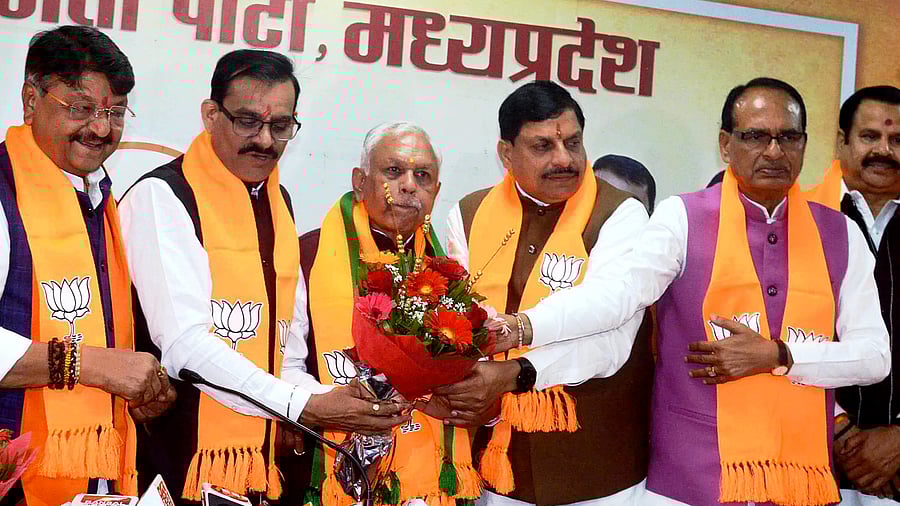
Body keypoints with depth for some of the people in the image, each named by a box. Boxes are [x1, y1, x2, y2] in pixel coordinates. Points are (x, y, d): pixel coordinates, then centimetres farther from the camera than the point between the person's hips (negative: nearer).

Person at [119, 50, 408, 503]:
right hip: (180, 464, -6)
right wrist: (303, 406, -22)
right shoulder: (161, 197, -11)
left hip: (265, 461, 7)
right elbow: (183, 344, -21)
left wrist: (292, 419, 0)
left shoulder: (278, 202, 12)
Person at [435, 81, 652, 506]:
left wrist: (514, 374, -31)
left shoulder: (619, 215, -8)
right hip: (497, 454, 3)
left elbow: (608, 339, -19)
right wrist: (461, 387, -19)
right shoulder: (469, 215, 5)